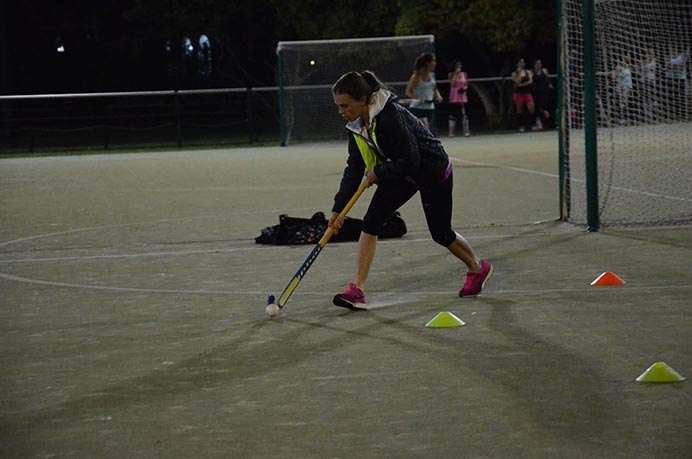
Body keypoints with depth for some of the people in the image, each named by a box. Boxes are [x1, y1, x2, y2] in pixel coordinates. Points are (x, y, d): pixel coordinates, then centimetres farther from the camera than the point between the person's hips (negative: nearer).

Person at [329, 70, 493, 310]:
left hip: (433, 170, -7)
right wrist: (338, 208, -7)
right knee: (371, 222, -11)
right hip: (402, 173, 7)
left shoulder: (390, 117, -35)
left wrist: (379, 172, -21)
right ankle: (357, 291, -13)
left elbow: (410, 161, -33)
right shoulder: (357, 125, -9)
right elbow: (354, 169, -3)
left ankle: (478, 268, 40)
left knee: (440, 233, 9)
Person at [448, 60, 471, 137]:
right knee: (453, 114, -1)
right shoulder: (452, 75, 0)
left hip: (463, 97, 2)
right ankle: (451, 132, 3)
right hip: (454, 98, -2)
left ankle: (466, 131, 2)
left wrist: (464, 88, -11)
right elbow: (452, 84, -14)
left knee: (464, 114, -1)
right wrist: (456, 74, -16)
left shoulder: (464, 74, 7)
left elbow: (466, 85, 10)